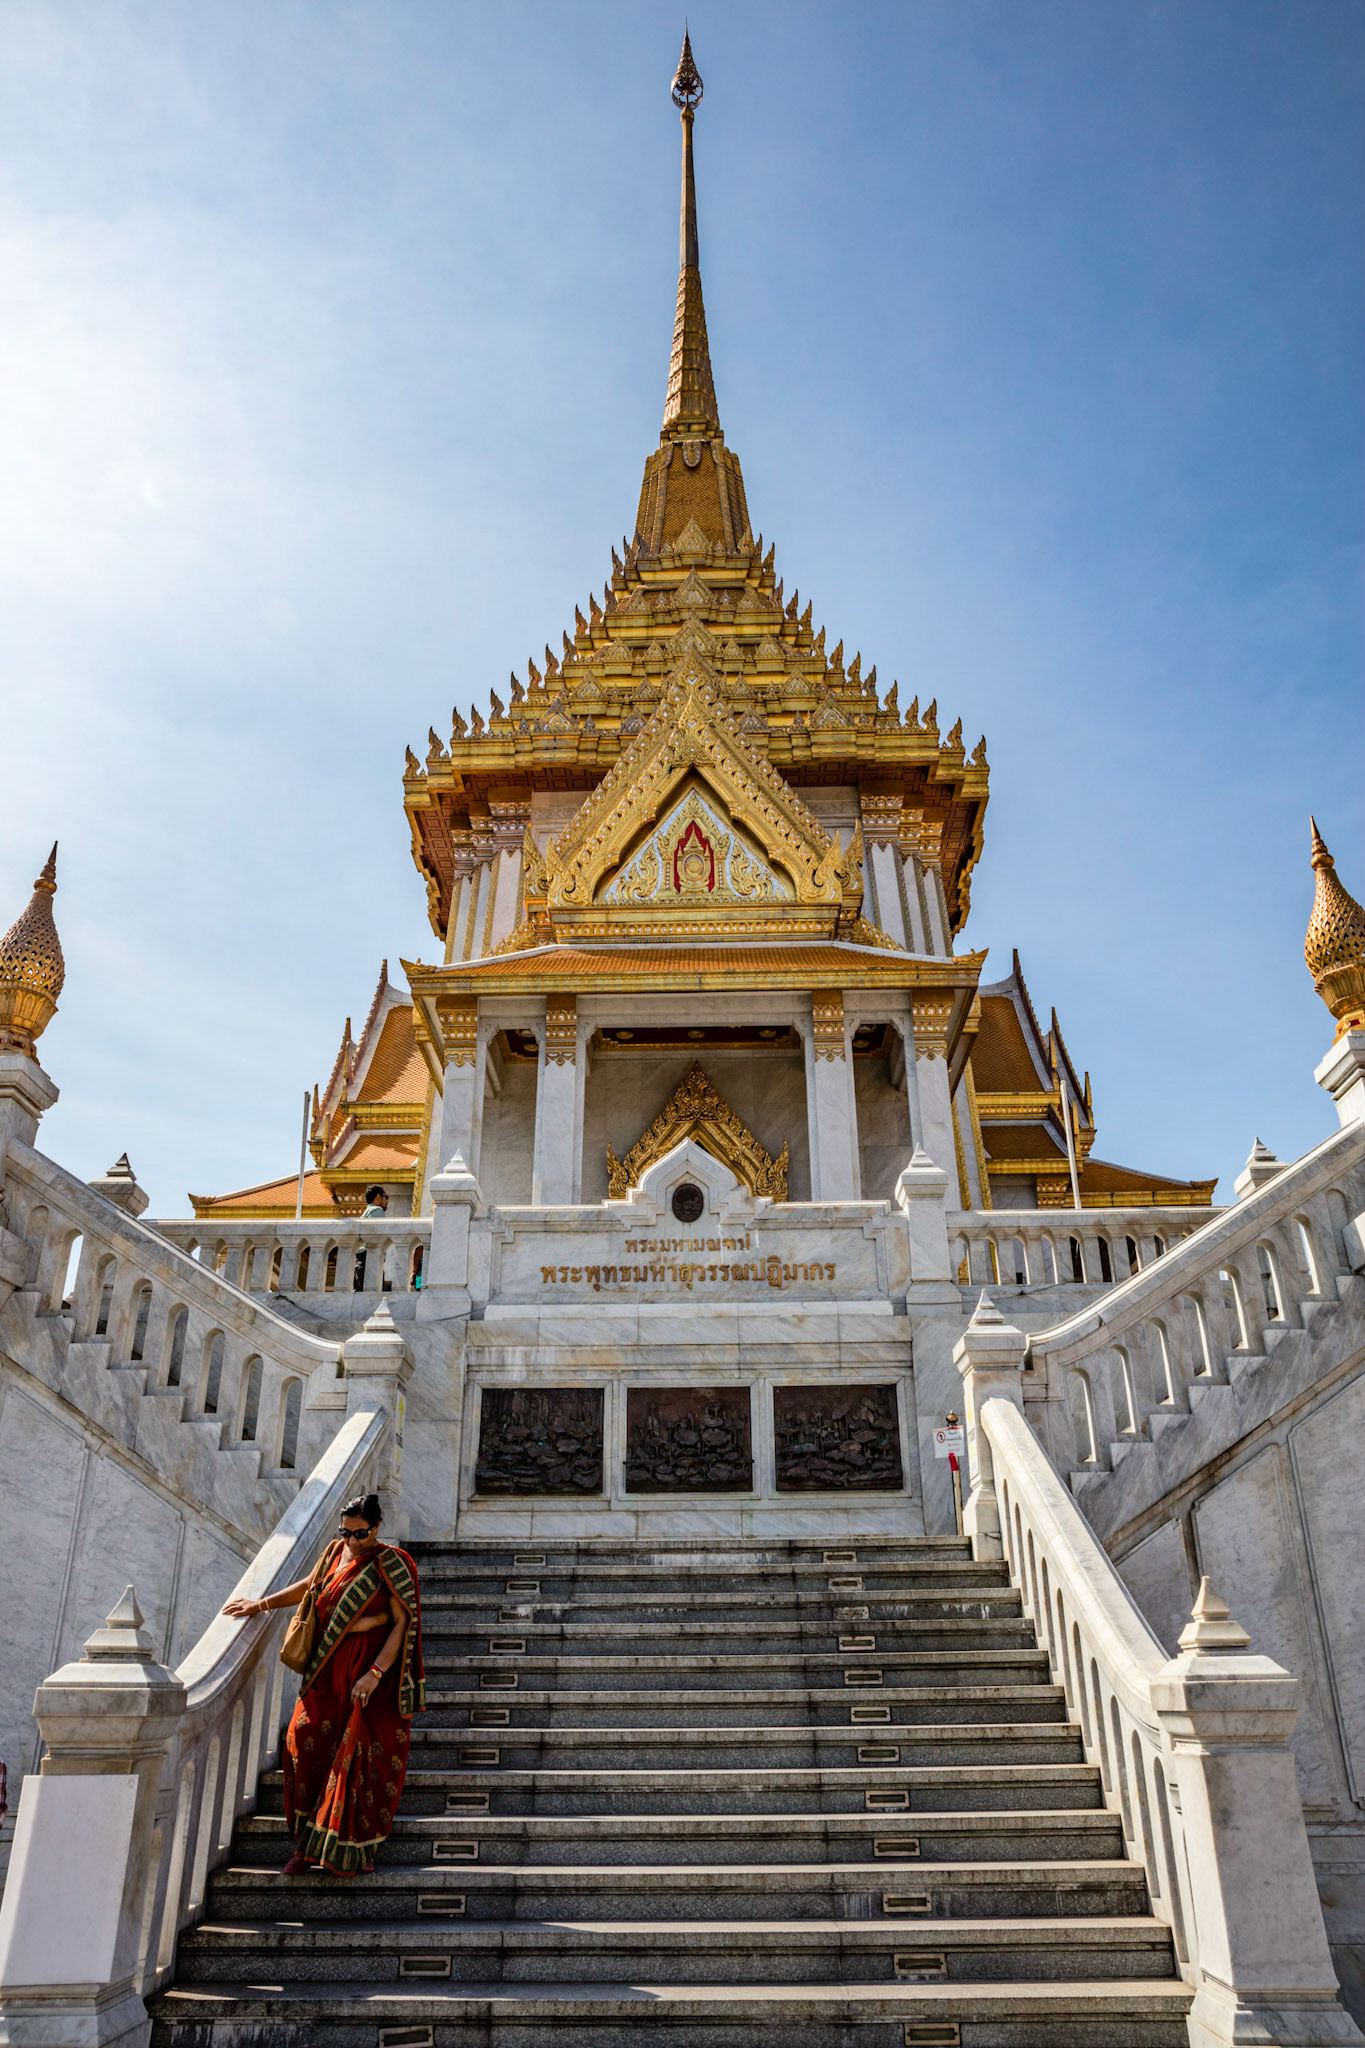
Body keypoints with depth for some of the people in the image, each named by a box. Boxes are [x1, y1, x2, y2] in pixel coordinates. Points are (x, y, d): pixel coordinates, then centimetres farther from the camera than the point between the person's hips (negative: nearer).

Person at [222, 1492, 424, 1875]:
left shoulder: (390, 1564, -12)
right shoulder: (336, 1552, 4)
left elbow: (402, 1623, -14)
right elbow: (311, 1585, 24)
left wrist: (374, 1673, -21)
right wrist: (261, 1604, 24)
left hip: (371, 1668, -5)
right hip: (330, 1670, 5)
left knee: (360, 1755, -4)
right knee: (307, 1743, 0)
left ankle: (353, 1847, 13)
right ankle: (309, 1843, 15)